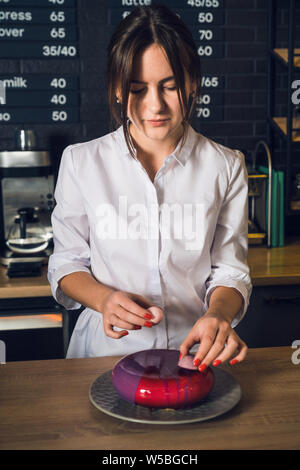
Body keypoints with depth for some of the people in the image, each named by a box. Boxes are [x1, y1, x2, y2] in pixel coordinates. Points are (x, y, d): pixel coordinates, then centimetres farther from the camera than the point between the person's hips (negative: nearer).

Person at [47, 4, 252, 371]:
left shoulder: (226, 167, 3)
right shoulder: (81, 162, 1)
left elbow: (230, 271, 5)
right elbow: (67, 263, 7)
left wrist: (219, 314, -16)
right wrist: (103, 298, -13)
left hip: (195, 353, 1)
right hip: (107, 352, 0)